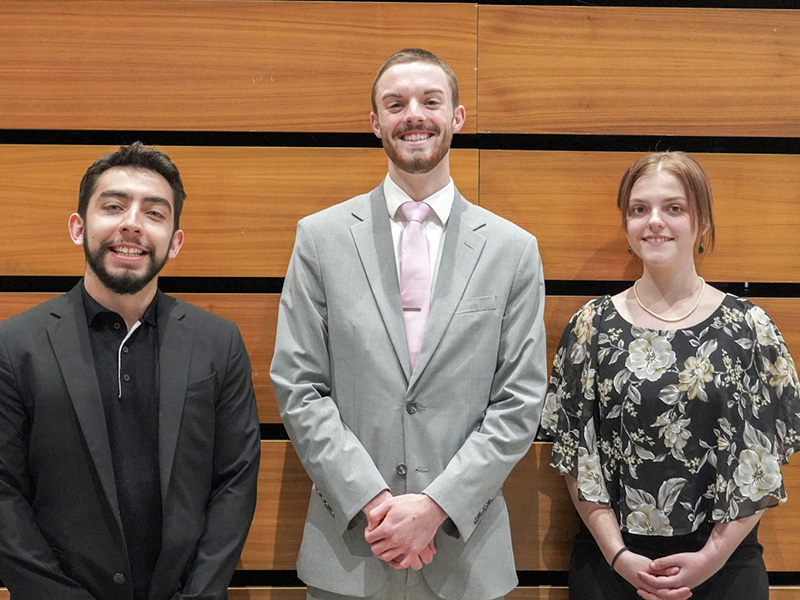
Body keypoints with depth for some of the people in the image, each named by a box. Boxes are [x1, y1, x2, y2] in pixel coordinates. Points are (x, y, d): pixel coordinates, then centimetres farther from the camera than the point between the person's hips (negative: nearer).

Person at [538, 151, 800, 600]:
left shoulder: (748, 326, -1)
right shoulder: (593, 325, 0)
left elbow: (764, 461, -2)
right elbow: (575, 453, 0)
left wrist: (713, 556, -10)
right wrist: (617, 554, -8)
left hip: (723, 562, 0)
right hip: (611, 560, 1)